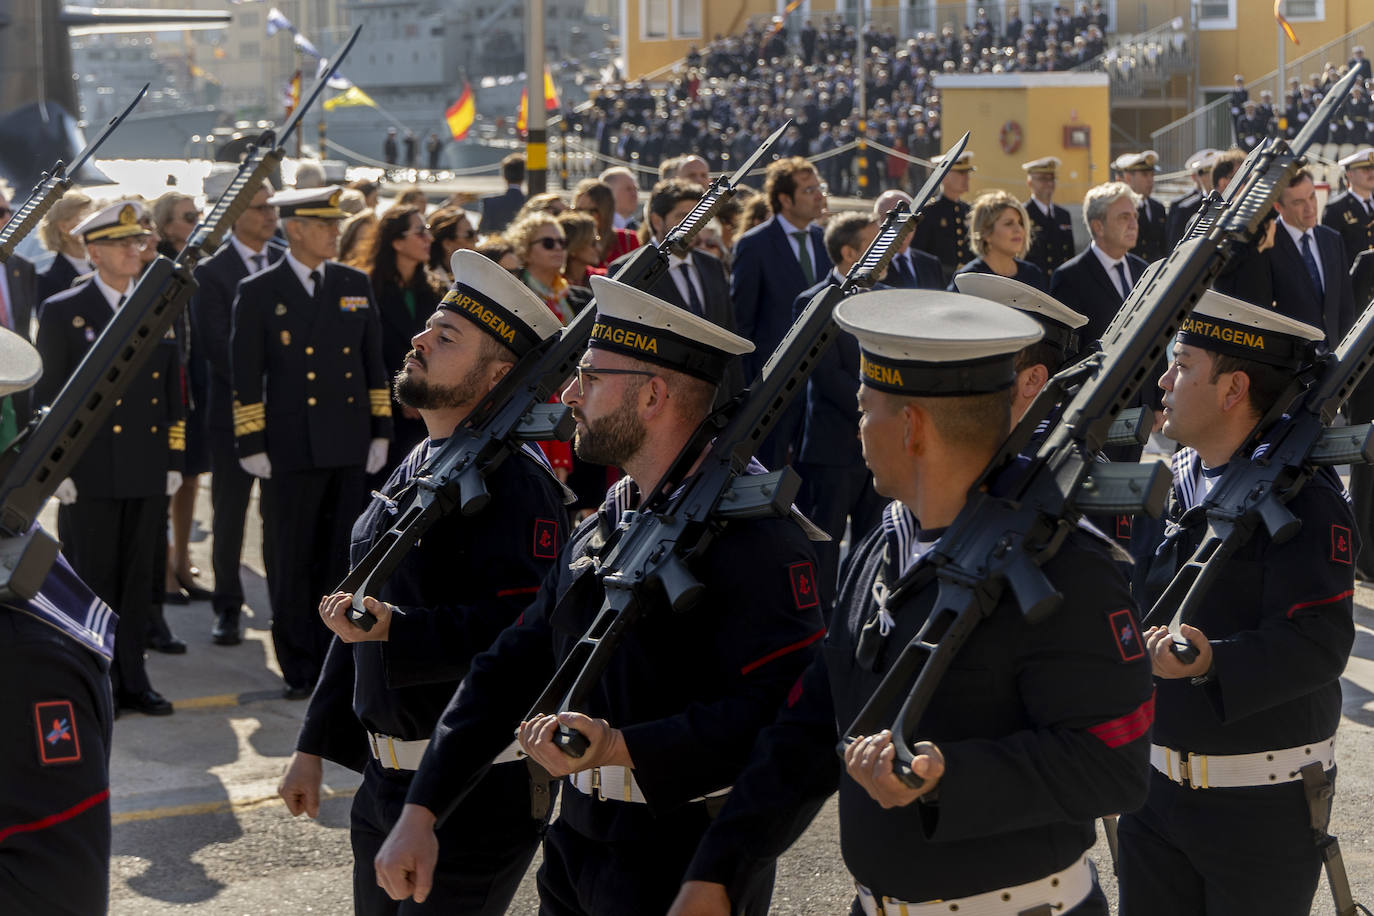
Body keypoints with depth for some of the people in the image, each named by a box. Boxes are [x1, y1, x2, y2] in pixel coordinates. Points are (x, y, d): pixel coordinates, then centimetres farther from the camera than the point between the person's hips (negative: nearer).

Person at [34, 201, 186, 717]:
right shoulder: (63, 312, -2)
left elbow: (173, 390, 13)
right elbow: (46, 396, -3)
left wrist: (174, 460, 8)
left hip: (148, 475, 4)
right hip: (90, 475, -4)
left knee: (139, 580, 9)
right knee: (94, 580, 2)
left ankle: (132, 679, 17)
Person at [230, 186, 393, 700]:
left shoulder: (356, 286, 10)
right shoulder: (258, 293, 0)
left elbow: (374, 364, 13)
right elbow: (245, 376, -1)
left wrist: (380, 431, 8)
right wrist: (252, 445, -6)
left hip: (349, 448, 3)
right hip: (290, 450, -3)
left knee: (341, 560, 6)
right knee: (291, 562, 2)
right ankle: (298, 668, 10)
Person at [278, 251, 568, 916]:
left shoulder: (514, 479, -17)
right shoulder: (414, 468, 12)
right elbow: (365, 617, 19)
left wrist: (395, 630, -36)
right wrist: (313, 746, 20)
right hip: (385, 782, 9)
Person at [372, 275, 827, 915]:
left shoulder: (752, 532, -16)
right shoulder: (598, 529, 12)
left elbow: (782, 711, -27)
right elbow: (511, 669, 12)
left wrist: (623, 747, -31)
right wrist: (422, 812, 6)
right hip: (578, 847, 8)